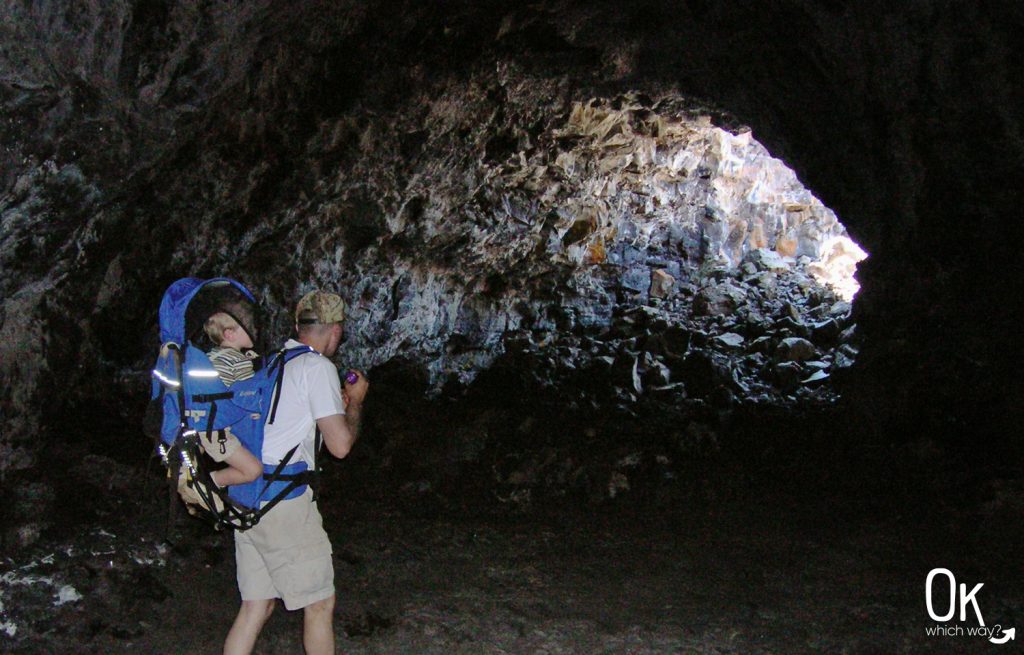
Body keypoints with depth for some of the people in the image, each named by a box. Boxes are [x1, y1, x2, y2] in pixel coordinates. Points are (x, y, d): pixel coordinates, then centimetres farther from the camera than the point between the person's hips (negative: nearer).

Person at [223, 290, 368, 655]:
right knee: (320, 603, 7)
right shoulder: (318, 367, -9)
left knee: (256, 606, 14)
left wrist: (337, 402, 28)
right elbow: (340, 444, -13)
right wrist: (355, 402, 4)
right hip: (283, 499, -8)